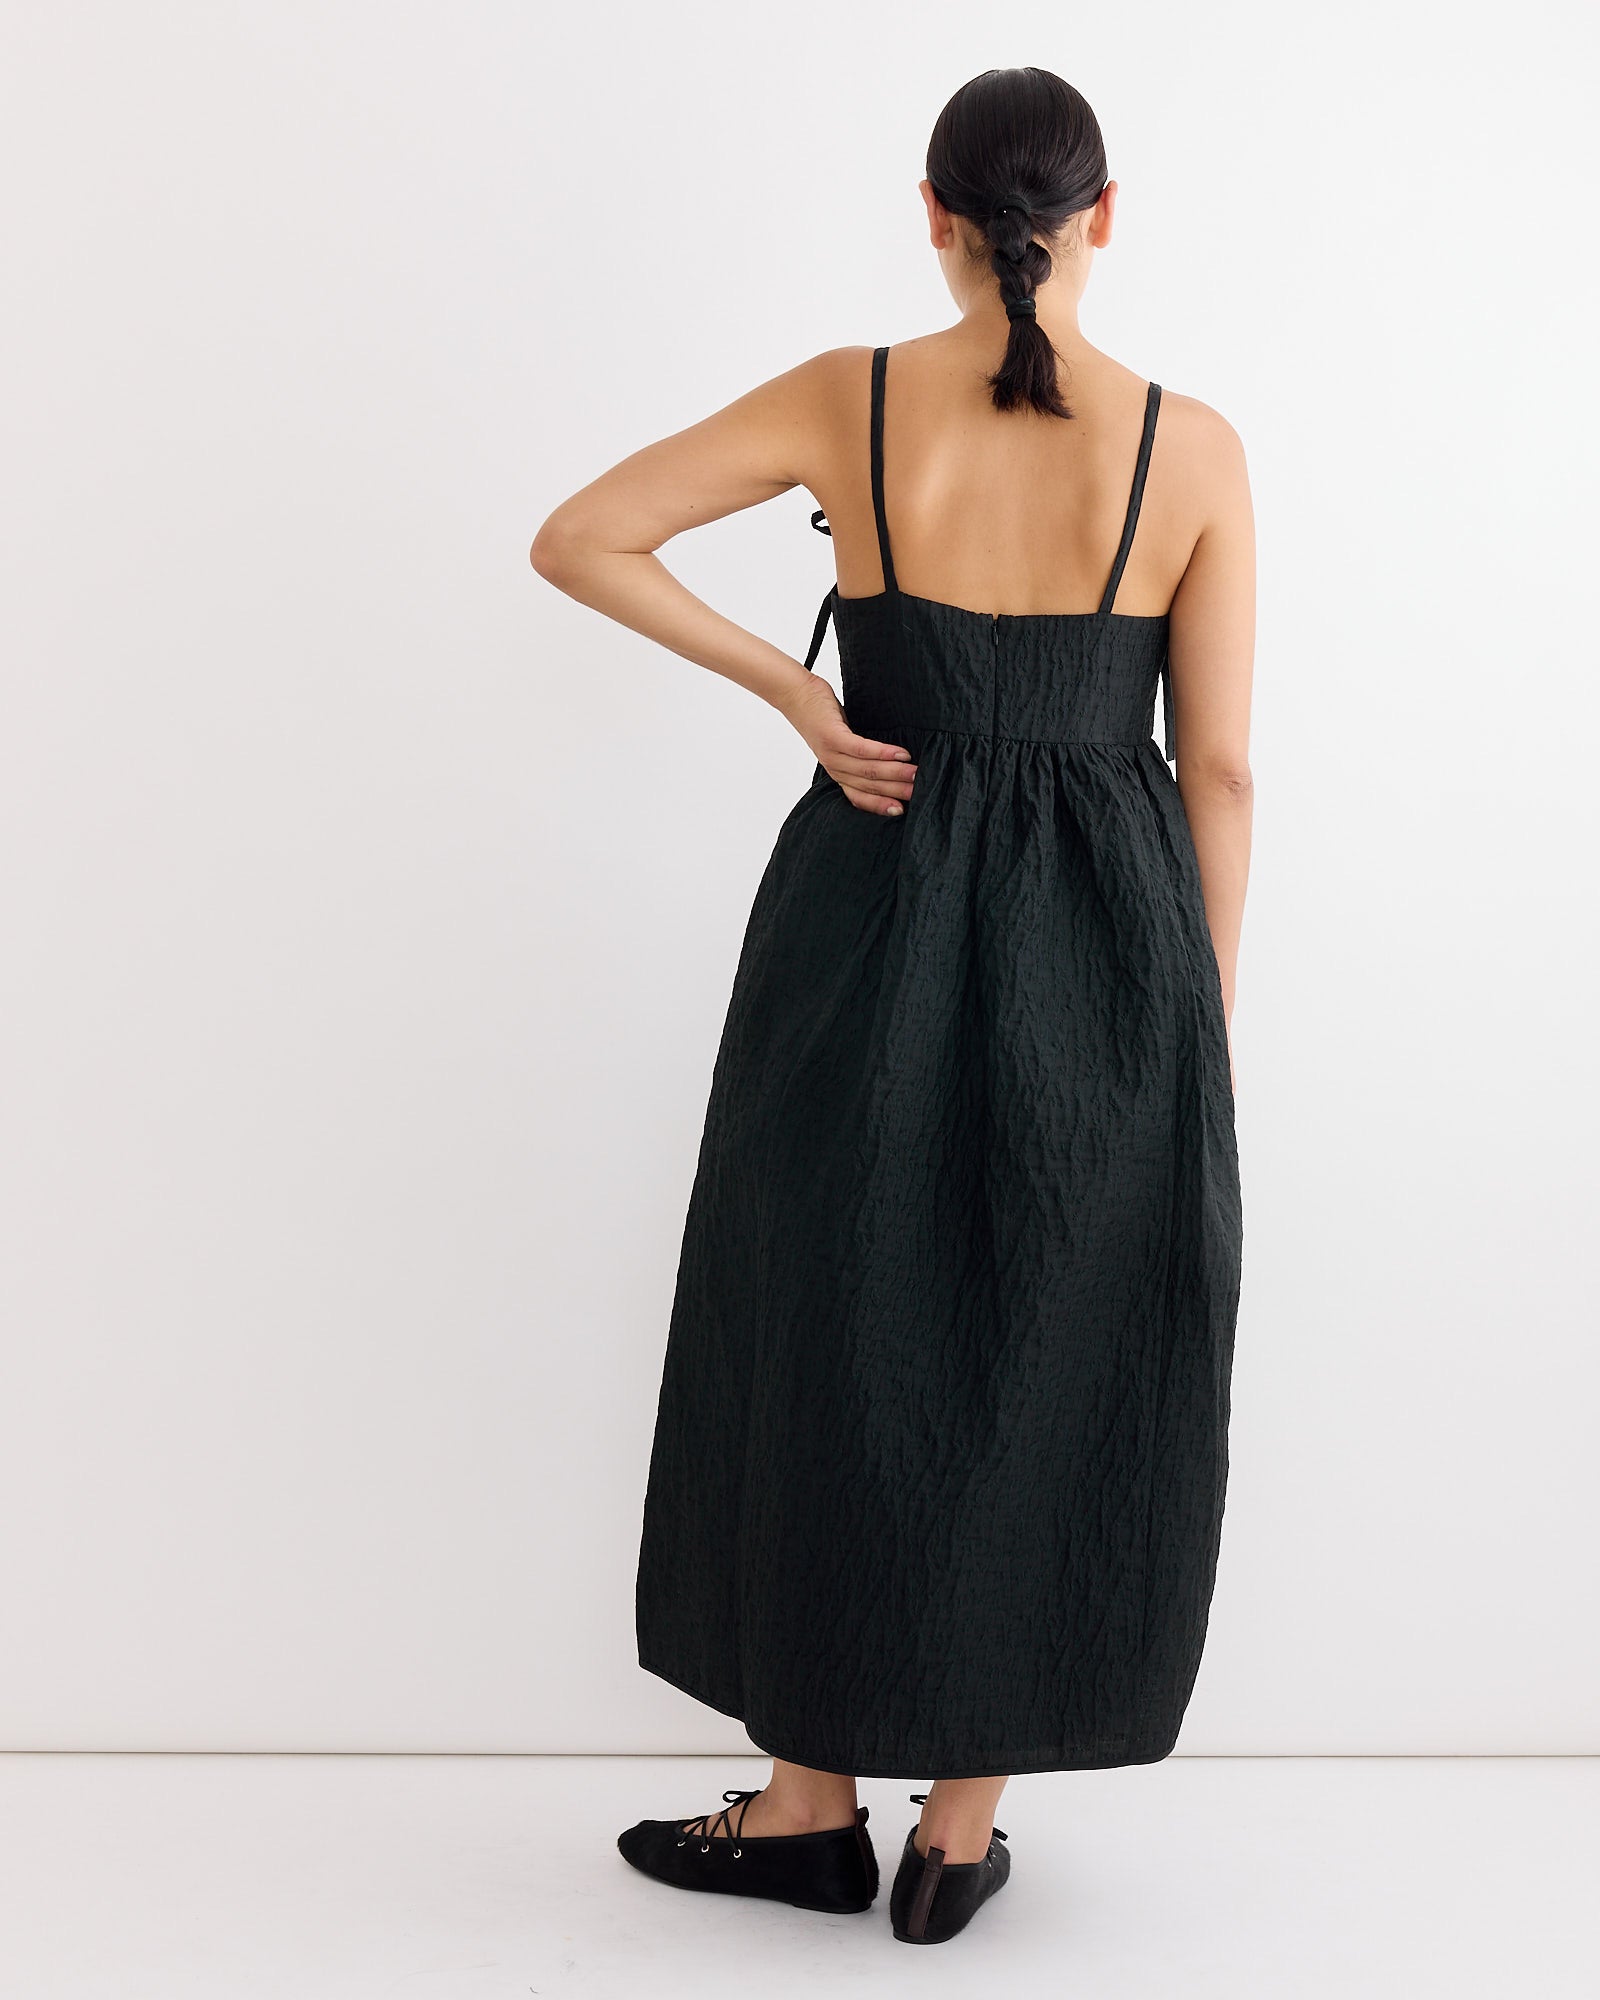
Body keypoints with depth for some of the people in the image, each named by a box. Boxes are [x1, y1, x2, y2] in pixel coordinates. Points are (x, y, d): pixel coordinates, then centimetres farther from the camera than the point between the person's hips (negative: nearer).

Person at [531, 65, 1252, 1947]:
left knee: (827, 1342, 13)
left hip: (875, 908, 0)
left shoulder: (849, 398, -5)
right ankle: (961, 1830, 20)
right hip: (1108, 937, 0)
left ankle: (810, 1802, 24)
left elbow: (574, 542, -5)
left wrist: (793, 691, -3)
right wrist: (1205, 1019, 8)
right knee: (1056, 1365, 11)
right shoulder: (1190, 447, -5)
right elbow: (1217, 767, -2)